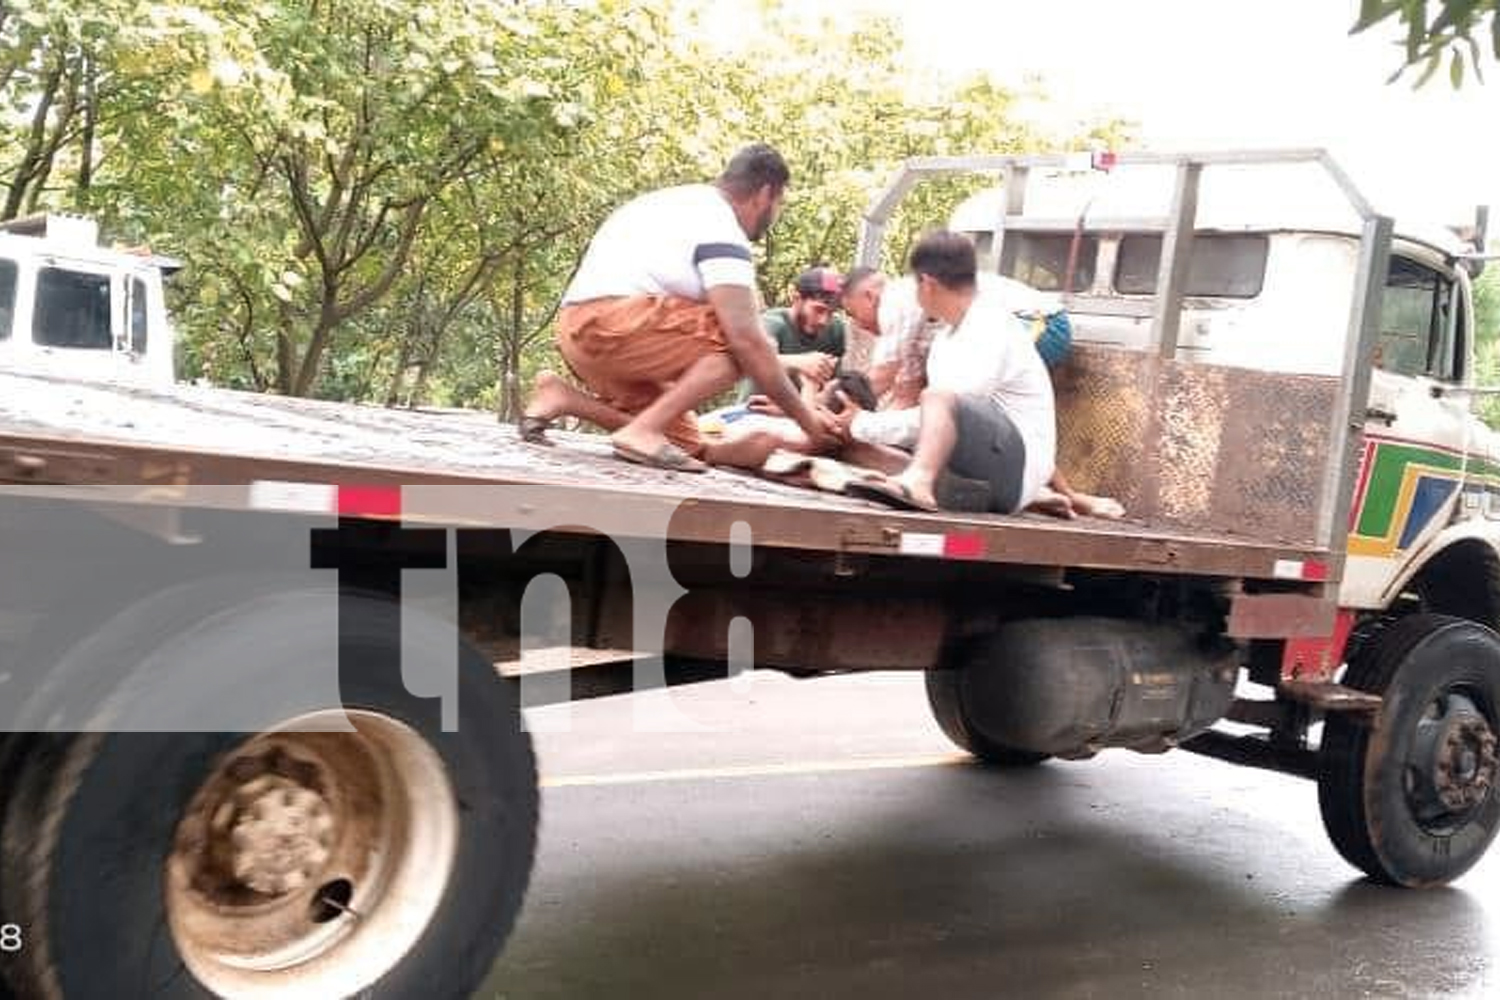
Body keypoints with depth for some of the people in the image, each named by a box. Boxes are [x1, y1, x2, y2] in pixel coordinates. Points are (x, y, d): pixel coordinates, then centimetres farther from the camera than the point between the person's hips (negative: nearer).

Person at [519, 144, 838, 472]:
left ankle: (564, 398, 5)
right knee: (741, 345, -13)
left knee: (689, 447, 9)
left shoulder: (683, 202, 23)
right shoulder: (721, 229, -8)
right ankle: (643, 431, -19)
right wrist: (804, 417, -6)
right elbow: (747, 340, -15)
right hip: (610, 325, -10)